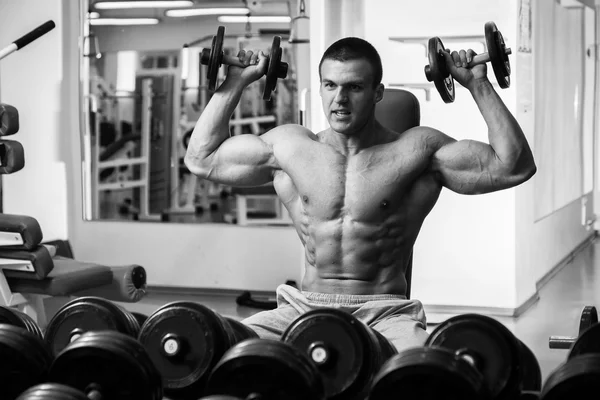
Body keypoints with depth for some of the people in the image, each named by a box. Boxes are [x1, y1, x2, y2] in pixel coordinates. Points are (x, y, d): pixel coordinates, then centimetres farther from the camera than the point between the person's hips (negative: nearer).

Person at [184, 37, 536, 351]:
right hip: (305, 308, 3)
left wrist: (478, 84, -3)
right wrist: (236, 82, 17)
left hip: (385, 314, -3)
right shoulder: (290, 147, 11)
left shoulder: (417, 151, 1)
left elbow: (513, 166, -3)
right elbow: (201, 158, 19)